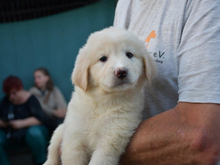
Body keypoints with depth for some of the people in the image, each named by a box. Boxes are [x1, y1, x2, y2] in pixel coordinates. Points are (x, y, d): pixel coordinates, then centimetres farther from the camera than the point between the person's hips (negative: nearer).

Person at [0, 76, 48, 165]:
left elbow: (39, 118, -12)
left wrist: (22, 123, -22)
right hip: (9, 134, 4)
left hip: (27, 130, -4)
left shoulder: (30, 99, -3)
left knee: (34, 133, -37)